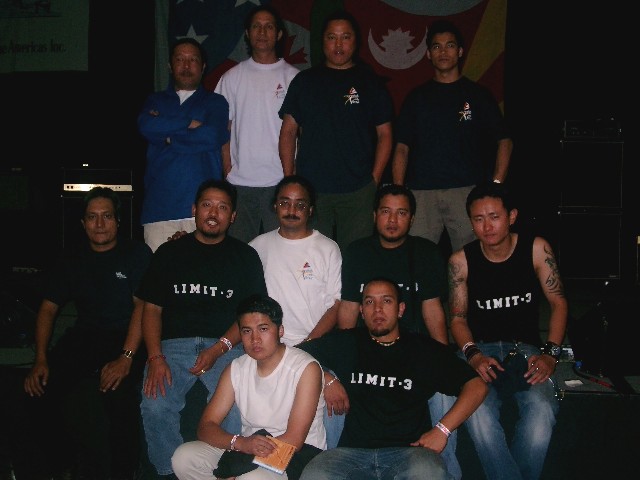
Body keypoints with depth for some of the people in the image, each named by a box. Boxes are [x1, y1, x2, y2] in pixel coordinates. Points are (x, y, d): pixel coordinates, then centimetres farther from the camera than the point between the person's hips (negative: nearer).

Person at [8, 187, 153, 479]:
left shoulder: (137, 254, 5)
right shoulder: (70, 262, 20)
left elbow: (142, 306, -6)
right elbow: (48, 309, 15)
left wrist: (126, 357, -19)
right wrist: (41, 360, -1)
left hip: (125, 342, -4)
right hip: (82, 340, 4)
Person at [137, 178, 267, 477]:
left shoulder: (245, 256, 12)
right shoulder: (170, 253, 15)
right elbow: (151, 309, 11)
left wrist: (218, 349, -10)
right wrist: (155, 357, -6)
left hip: (226, 345, -1)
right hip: (174, 344, 1)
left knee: (236, 408, -30)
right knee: (155, 406, -25)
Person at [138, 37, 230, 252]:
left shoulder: (215, 102, 15)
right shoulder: (156, 101, 23)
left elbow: (212, 136, -5)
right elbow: (146, 126, 0)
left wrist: (167, 135, 2)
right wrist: (190, 124, -2)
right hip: (159, 207, 2)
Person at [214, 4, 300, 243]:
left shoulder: (293, 77, 4)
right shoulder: (232, 77, 8)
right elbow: (223, 128, 9)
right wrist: (228, 170, 0)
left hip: (280, 181, -1)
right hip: (240, 181, 1)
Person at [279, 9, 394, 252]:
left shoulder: (371, 82, 9)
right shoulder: (304, 81, 10)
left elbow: (384, 134, 8)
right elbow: (288, 132, 9)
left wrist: (375, 179, -2)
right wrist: (289, 179, 1)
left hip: (359, 192, 0)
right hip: (310, 189, 1)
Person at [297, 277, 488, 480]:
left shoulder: (424, 349, 11)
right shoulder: (345, 343, 15)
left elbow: (477, 386, 8)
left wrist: (441, 430, -2)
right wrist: (327, 381, 6)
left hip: (408, 450, -1)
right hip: (353, 451, 1)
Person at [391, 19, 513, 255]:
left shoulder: (478, 94, 10)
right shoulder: (416, 97, 14)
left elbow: (504, 142, 9)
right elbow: (402, 148, 11)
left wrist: (496, 186, -4)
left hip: (467, 191, -1)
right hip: (421, 193, 1)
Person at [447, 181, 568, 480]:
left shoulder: (536, 249, 2)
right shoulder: (461, 260, 2)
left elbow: (558, 302, 5)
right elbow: (458, 318, 5)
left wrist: (550, 353, -8)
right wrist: (473, 355, -14)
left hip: (526, 348, 0)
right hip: (479, 349, 0)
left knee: (542, 410, -32)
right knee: (477, 412, -33)